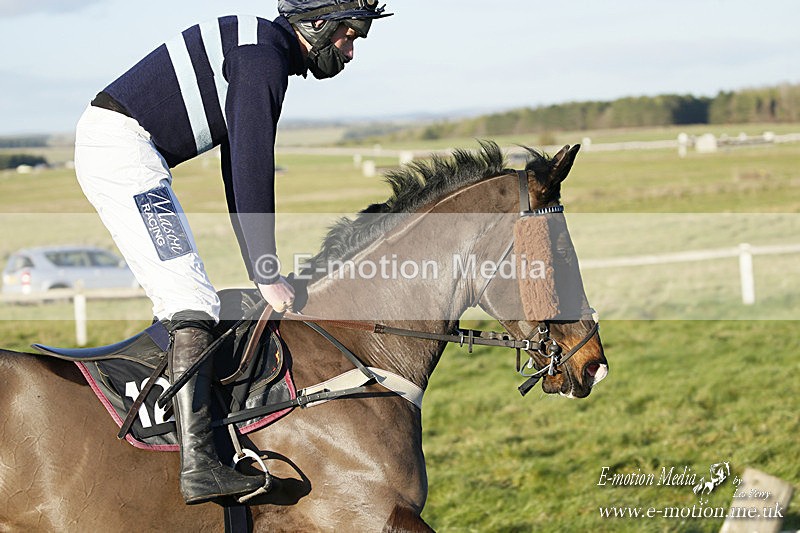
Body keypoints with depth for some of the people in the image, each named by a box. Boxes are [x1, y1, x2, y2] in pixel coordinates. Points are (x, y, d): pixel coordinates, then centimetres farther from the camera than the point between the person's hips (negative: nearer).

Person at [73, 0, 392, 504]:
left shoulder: (266, 52, 19)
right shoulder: (264, 53, -12)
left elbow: (238, 171, 24)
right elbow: (253, 168, -18)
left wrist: (261, 270, 23)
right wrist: (269, 277, -15)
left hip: (114, 149, 11)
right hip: (121, 145, -11)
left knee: (176, 300, 15)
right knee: (193, 299, -16)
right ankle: (198, 463, -23)